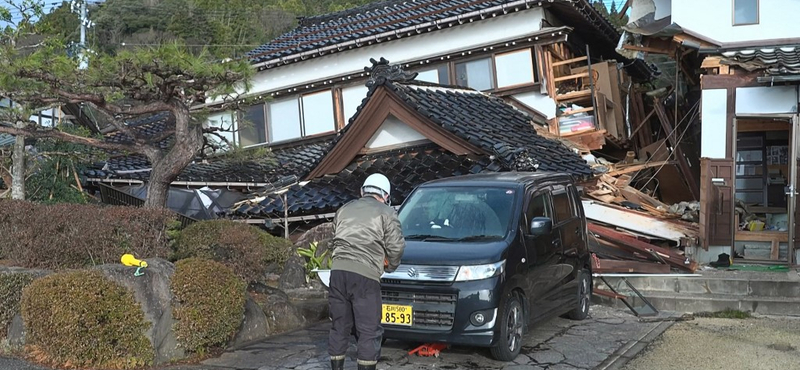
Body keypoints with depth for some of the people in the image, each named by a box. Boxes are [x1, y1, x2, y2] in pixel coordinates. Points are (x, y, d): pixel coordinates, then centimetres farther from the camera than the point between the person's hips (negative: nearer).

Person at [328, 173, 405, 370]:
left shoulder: (344, 210, 23)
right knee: (369, 331, 1)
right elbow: (396, 246, 1)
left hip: (338, 271, 5)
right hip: (365, 275, -5)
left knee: (339, 327, 14)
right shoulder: (386, 213, 8)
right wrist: (390, 266, 18)